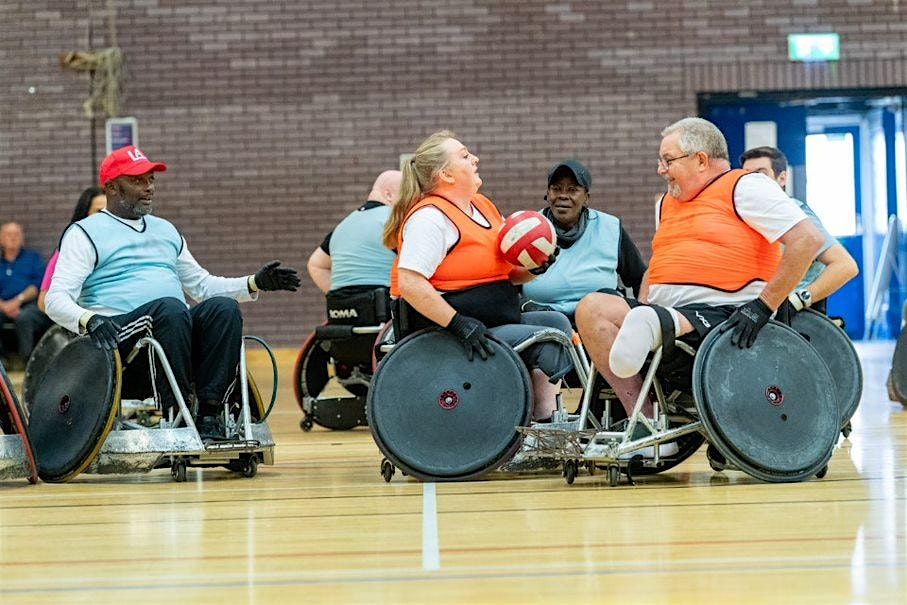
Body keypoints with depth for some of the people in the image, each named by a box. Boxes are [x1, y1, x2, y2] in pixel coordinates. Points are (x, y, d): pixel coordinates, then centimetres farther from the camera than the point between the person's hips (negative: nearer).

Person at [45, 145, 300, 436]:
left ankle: (210, 413, -31)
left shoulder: (165, 230, 28)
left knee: (223, 306, -23)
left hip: (177, 328, 6)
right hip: (118, 333, -6)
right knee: (170, 307, -35)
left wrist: (255, 283, 17)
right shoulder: (85, 233, 7)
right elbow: (57, 300, -4)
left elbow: (201, 284, 32)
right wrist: (88, 320, -26)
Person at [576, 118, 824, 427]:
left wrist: (762, 307, -15)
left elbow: (808, 239, -9)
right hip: (662, 310, 7)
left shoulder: (745, 187, 2)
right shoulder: (667, 204, 27)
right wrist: (642, 307, 11)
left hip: (720, 313, -7)